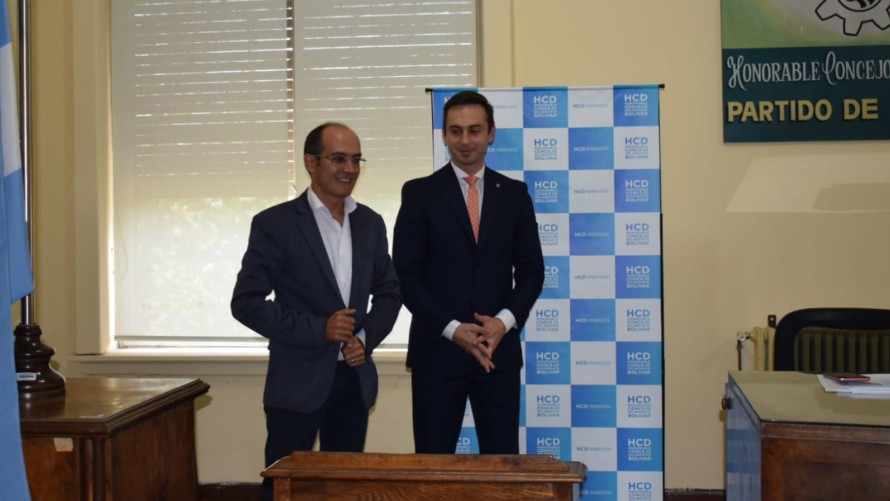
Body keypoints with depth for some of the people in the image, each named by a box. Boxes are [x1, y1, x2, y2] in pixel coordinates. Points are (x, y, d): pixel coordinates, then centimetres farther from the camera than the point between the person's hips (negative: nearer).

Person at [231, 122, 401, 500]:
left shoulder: (370, 223, 7)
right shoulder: (275, 223, -8)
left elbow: (389, 292, 14)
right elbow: (246, 302, -11)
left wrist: (367, 338, -4)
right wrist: (318, 329, -17)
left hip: (355, 379, 5)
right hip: (298, 381, -4)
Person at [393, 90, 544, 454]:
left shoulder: (514, 194, 9)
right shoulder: (419, 193, 1)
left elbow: (531, 270, 7)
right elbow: (406, 274, -3)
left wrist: (505, 321, -10)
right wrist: (452, 329, -13)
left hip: (499, 349, 2)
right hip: (437, 350, -2)